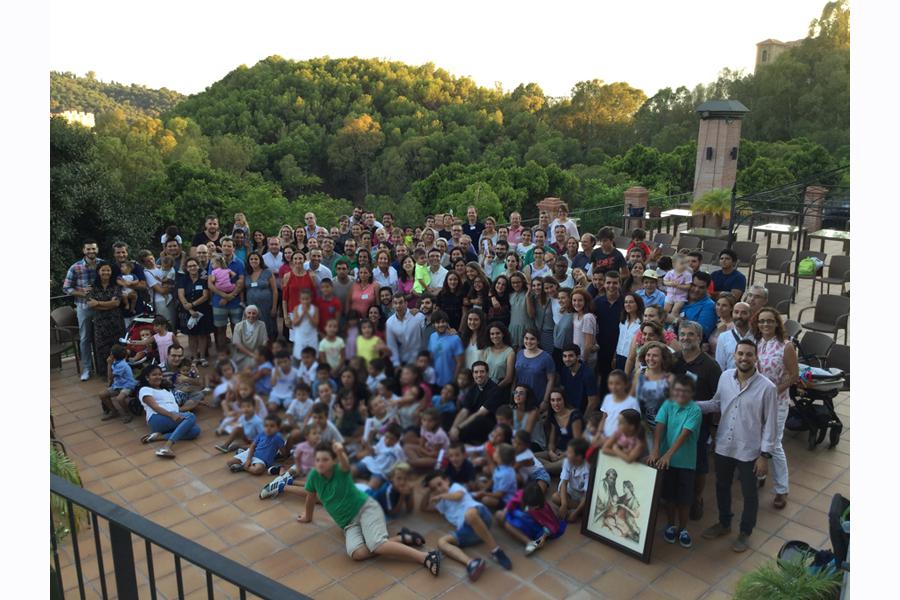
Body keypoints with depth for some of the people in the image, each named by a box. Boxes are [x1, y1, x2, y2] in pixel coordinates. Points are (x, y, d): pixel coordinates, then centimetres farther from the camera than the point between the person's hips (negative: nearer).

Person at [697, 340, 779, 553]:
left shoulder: (767, 387, -18)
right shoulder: (725, 377, -5)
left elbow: (770, 423, -12)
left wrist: (765, 454, -12)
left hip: (749, 451, -4)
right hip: (723, 445, 4)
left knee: (749, 494, 15)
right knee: (722, 487, 21)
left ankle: (745, 533, 36)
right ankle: (724, 523, 44)